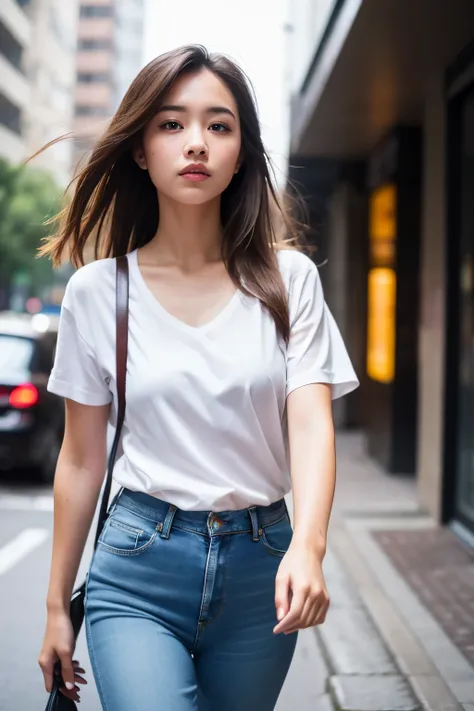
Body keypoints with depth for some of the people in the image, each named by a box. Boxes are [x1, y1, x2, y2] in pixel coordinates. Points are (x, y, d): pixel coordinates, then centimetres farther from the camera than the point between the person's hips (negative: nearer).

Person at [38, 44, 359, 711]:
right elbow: (82, 459, 5)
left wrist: (307, 546, -28)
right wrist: (56, 606, 9)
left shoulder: (288, 278, -1)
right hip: (139, 565, -1)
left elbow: (312, 421, -10)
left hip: (263, 563, 1)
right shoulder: (98, 289, -1)